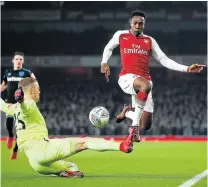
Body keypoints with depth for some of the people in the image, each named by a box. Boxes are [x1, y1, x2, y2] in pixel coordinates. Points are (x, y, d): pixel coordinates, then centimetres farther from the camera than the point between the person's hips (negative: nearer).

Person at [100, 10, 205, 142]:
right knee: (146, 85, -42)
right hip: (127, 78, -3)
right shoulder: (121, 35, 9)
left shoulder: (150, 41, 13)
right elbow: (108, 48, 27)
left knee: (146, 126, -3)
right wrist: (104, 63, 8)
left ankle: (127, 112, 32)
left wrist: (187, 69, 0)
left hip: (144, 81, 4)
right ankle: (135, 125, -28)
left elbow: (164, 60, 10)